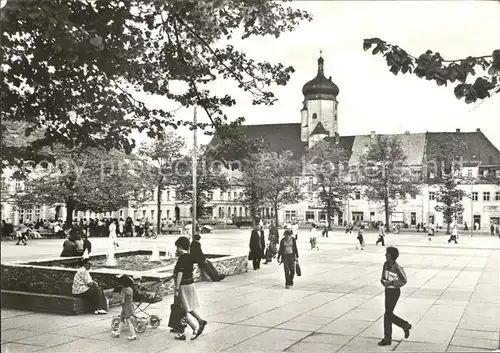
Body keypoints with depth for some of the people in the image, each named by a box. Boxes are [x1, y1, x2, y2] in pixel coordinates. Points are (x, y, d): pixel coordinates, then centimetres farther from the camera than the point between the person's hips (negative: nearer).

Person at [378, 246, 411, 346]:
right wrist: (384, 282, -12)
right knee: (389, 314, 12)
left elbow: (404, 280, -13)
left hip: (394, 291, -8)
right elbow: (383, 278, 11)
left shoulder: (397, 267, -19)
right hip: (388, 290, 8)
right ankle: (405, 325, 27)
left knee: (387, 314, -4)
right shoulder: (385, 264, 2)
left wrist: (391, 283, -18)